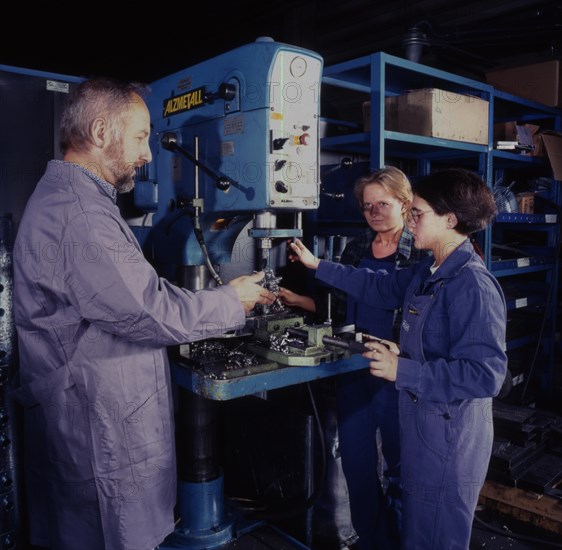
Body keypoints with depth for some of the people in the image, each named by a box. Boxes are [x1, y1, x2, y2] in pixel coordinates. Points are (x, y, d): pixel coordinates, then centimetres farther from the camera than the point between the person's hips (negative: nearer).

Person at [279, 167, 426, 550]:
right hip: (354, 371, 5)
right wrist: (297, 300, 4)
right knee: (356, 461, 15)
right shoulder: (356, 250, 9)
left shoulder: (421, 255, -7)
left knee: (400, 466, 9)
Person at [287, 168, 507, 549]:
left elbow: (485, 374, -30)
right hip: (422, 424, 9)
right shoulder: (428, 272, 4)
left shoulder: (473, 285, -25)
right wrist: (317, 266, 16)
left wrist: (403, 371, -28)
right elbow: (381, 286, 17)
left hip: (450, 436, -9)